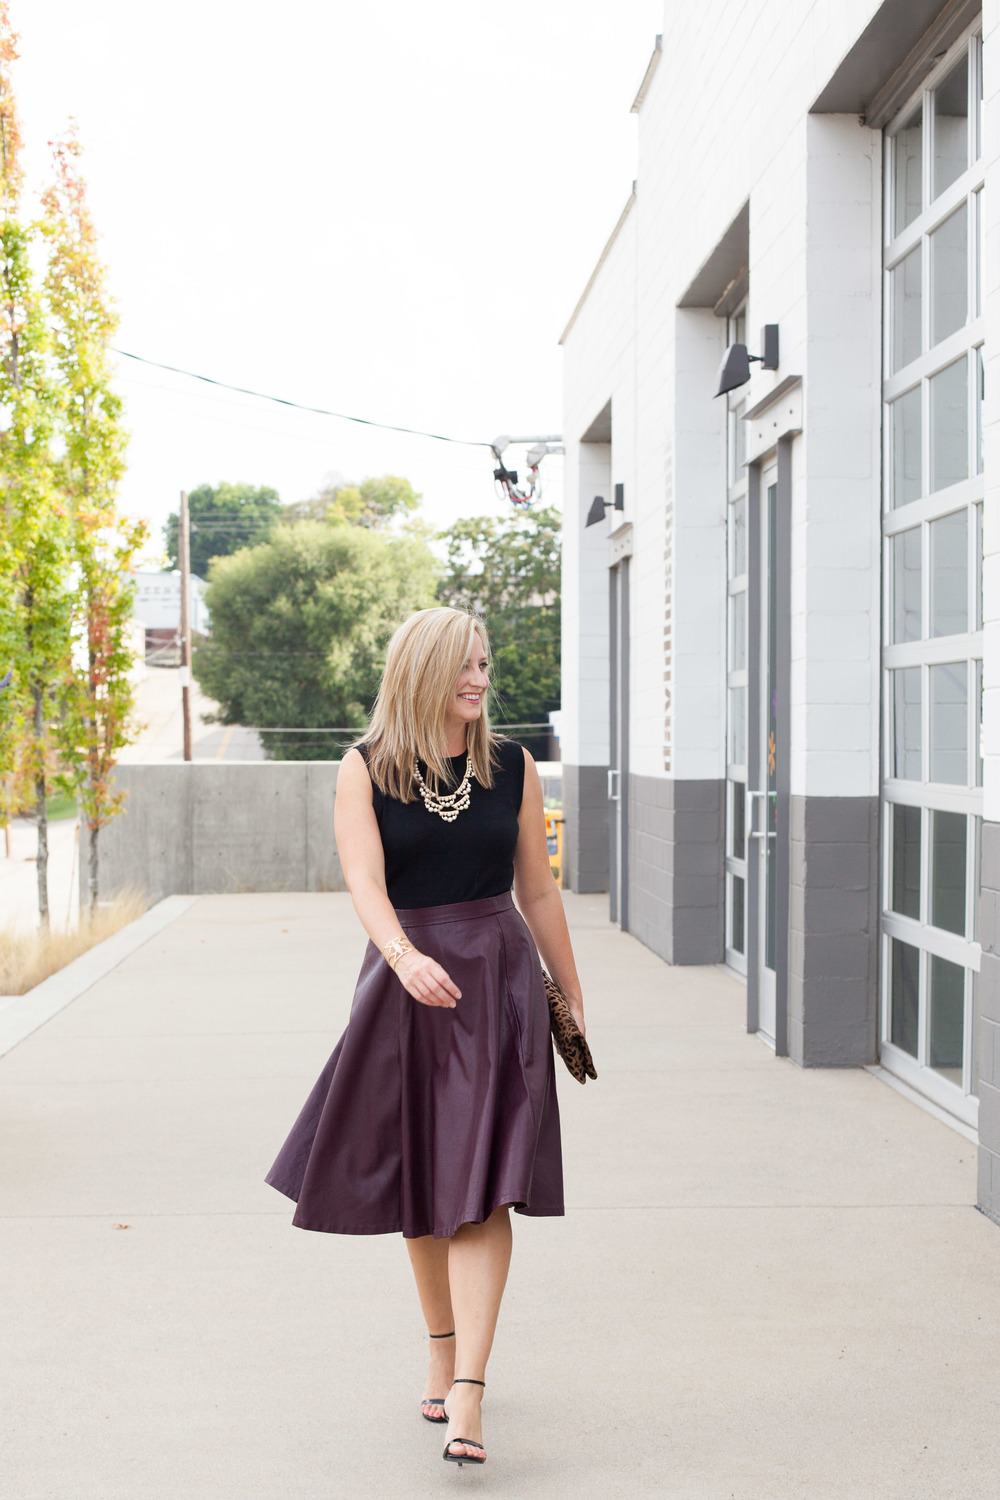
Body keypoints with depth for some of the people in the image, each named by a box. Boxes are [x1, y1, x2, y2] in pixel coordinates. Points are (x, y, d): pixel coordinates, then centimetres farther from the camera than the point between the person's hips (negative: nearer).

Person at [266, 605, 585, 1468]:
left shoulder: (512, 767, 3)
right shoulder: (365, 770, -2)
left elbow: (538, 891, 10)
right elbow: (364, 881, -16)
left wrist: (572, 999, 13)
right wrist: (405, 956, -35)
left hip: (499, 981, 0)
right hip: (407, 982, 0)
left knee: (482, 1188, -9)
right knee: (420, 1185, 12)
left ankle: (467, 1398, -11)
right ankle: (442, 1355, 33)